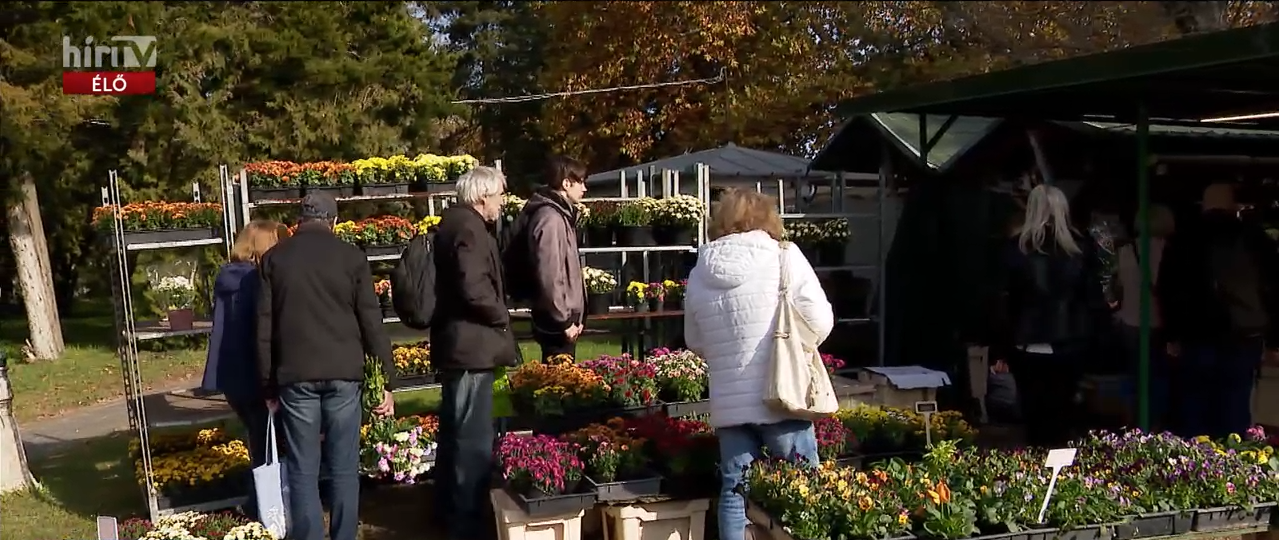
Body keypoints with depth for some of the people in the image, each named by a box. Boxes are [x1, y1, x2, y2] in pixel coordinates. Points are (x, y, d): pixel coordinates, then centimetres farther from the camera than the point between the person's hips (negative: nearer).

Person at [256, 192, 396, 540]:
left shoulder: (273, 259, 6)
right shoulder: (351, 257, 2)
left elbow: (264, 328, 7)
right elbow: (371, 322, 0)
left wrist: (268, 385, 12)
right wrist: (385, 381, 4)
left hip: (295, 375, 1)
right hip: (343, 373, -1)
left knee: (302, 471, 5)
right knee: (343, 468, 6)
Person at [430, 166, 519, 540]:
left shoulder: (454, 222, 14)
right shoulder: (470, 229, -18)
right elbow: (474, 288, -27)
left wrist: (495, 313, 16)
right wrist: (502, 317, -11)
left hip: (454, 340, 11)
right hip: (471, 344, -11)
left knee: (455, 428, 20)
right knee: (474, 436, -5)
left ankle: (449, 504, 33)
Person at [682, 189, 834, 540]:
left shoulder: (699, 274, 5)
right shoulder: (784, 256, -6)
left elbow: (695, 342, 15)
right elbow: (821, 323, -7)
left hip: (729, 404, 3)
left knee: (734, 491, 12)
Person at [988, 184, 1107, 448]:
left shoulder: (1015, 248, -5)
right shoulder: (1081, 247, 0)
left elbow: (1003, 303, -4)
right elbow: (1094, 298, 0)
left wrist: (999, 350, 2)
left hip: (1029, 349, -2)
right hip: (1071, 347, 2)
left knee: (1035, 416, 7)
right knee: (1063, 414, 13)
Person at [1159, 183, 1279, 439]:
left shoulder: (1183, 240, 4)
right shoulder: (1257, 239, 2)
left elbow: (1167, 291, 7)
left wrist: (1172, 335, 15)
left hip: (1196, 339, 1)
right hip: (1245, 340, 0)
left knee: (1195, 411, 8)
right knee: (1235, 413, 4)